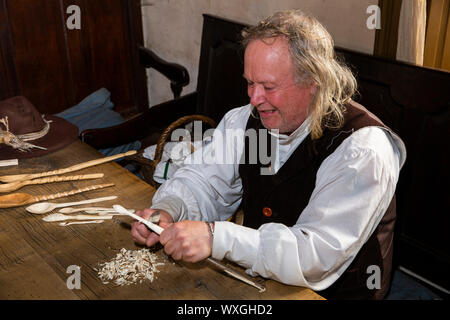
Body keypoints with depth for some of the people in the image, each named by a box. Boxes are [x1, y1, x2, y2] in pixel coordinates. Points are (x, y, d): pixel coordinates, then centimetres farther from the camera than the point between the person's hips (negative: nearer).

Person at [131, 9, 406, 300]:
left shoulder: (364, 149, -24)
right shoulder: (247, 120, -4)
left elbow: (318, 256, -31)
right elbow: (202, 182, 4)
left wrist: (216, 236, -38)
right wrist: (167, 211, -18)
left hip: (330, 292, -5)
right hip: (253, 275, 5)